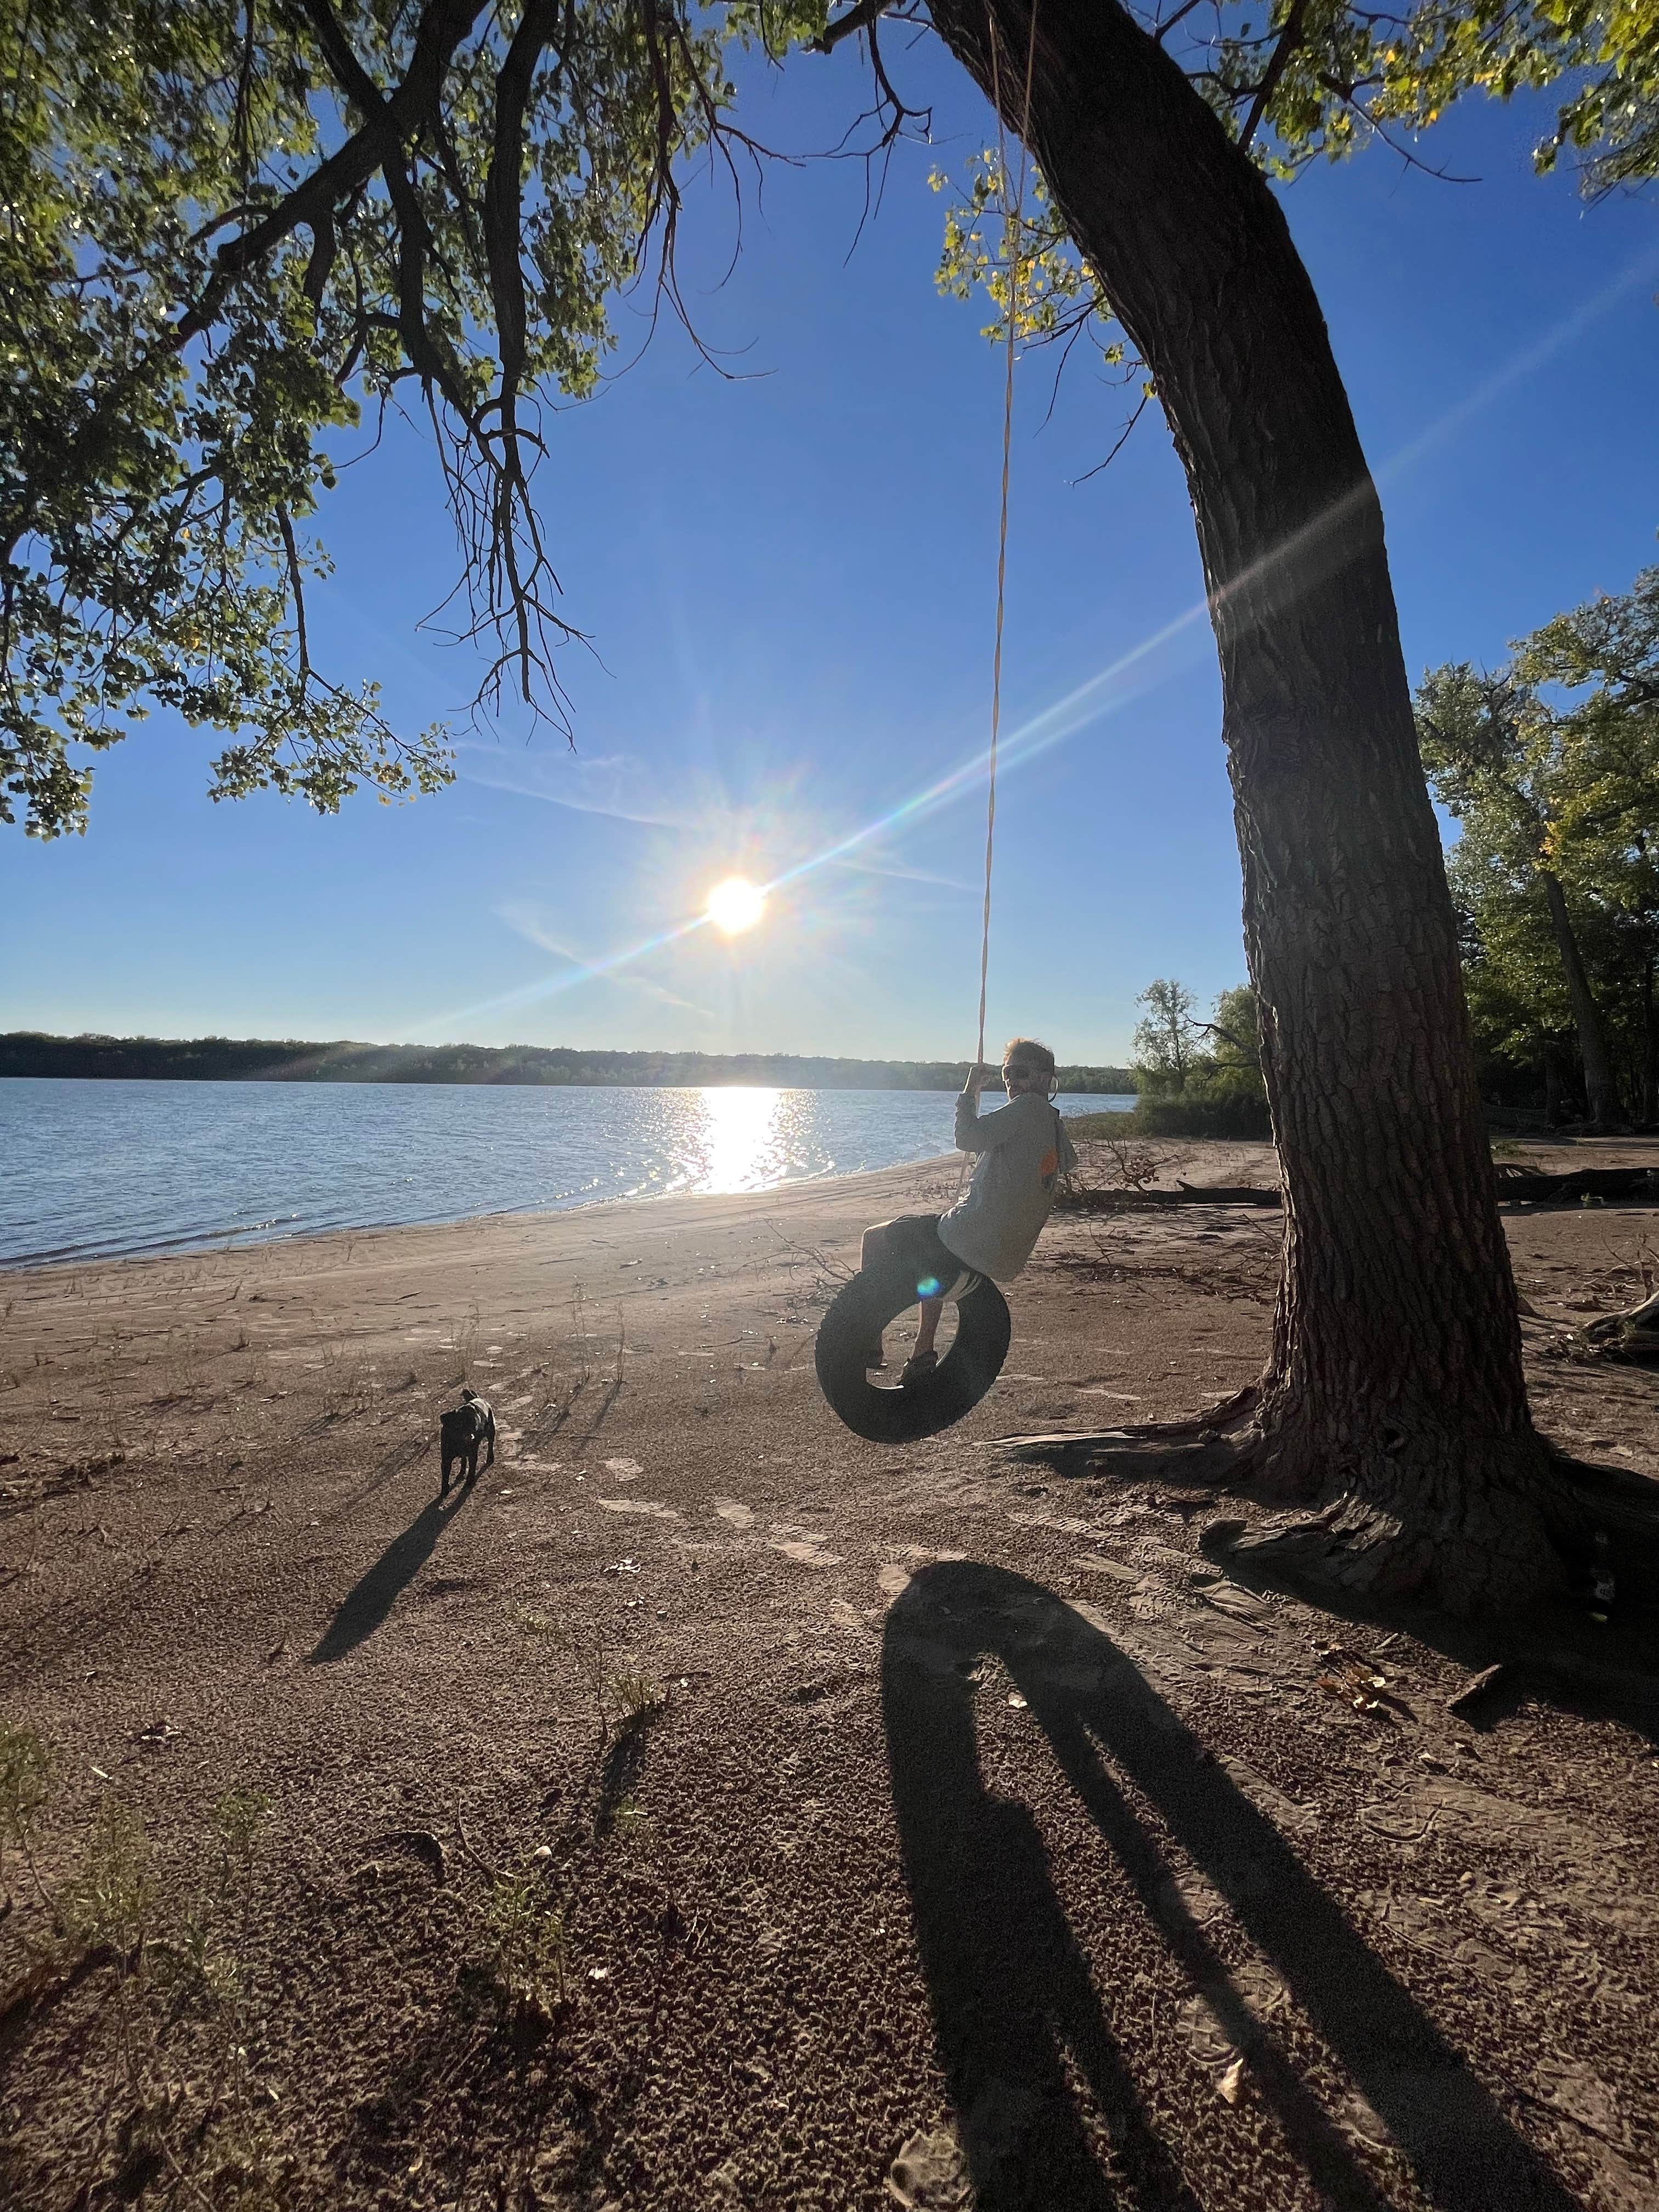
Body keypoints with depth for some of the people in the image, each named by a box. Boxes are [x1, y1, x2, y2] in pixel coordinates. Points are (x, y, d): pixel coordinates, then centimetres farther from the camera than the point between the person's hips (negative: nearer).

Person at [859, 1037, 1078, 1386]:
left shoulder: (1029, 1106, -13)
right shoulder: (1056, 1125, 13)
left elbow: (968, 1138, -21)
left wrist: (970, 1091, -6)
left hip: (969, 1240, -9)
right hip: (1006, 1260, 9)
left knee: (875, 1239, 9)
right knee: (935, 1265, 38)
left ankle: (869, 1345, 12)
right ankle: (923, 1357, 35)